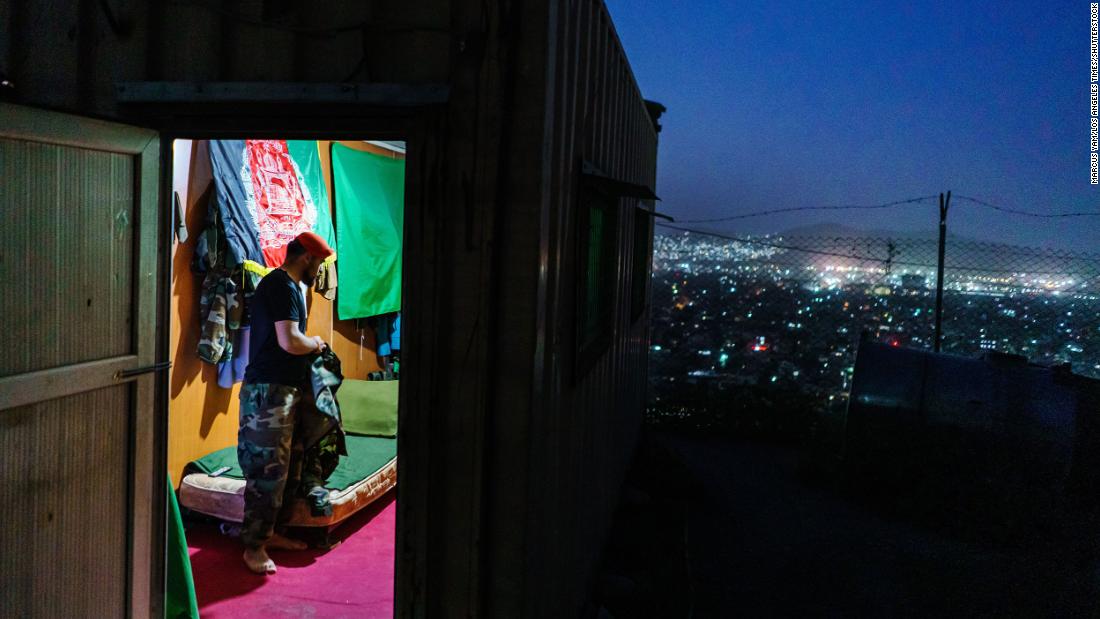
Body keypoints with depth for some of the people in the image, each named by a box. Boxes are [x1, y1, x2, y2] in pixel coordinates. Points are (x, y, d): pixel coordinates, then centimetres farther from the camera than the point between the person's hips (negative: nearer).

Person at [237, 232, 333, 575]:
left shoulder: (284, 285, 18)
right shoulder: (283, 286, -15)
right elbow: (290, 341, -24)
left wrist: (308, 345, 14)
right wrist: (315, 343, -6)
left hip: (285, 389, 11)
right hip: (268, 391, -11)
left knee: (289, 465, 15)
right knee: (267, 470, -7)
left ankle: (271, 531, 26)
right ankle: (254, 546, 1)